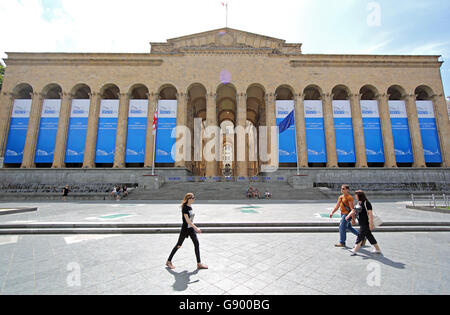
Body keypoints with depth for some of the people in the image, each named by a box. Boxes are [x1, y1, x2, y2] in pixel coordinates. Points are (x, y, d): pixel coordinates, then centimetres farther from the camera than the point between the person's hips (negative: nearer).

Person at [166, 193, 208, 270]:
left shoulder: (190, 207, 5)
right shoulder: (184, 208, -20)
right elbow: (187, 220, -24)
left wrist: (194, 228, 18)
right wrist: (196, 228, -26)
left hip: (191, 228, 8)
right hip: (185, 229, -8)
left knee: (197, 244, 5)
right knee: (179, 245, 7)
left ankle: (199, 264, 15)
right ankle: (169, 262, 27)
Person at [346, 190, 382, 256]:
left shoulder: (366, 203, -16)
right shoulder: (358, 203, 10)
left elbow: (370, 214, -19)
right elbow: (353, 211, 14)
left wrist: (371, 224, -20)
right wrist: (348, 216, 0)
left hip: (366, 223, -9)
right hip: (362, 223, 9)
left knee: (360, 235, -5)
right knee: (369, 236, 17)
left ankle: (355, 250, 1)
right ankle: (377, 249, 31)